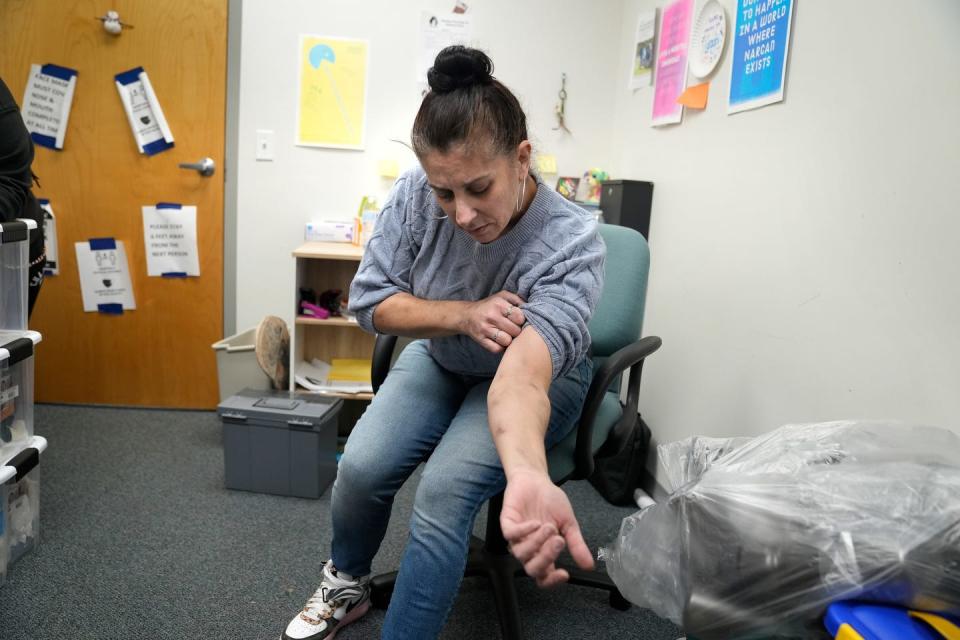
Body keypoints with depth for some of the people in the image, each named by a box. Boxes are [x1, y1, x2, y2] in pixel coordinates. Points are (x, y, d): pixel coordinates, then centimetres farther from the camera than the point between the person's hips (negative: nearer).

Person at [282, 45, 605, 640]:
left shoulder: (573, 244, -34)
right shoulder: (415, 195, -23)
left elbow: (521, 374, -49)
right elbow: (370, 301, -14)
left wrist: (527, 474, -70)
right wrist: (463, 314, -30)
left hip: (537, 372, -3)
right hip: (440, 357, 4)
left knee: (443, 491, -25)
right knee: (360, 468, -14)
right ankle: (346, 587, 19)